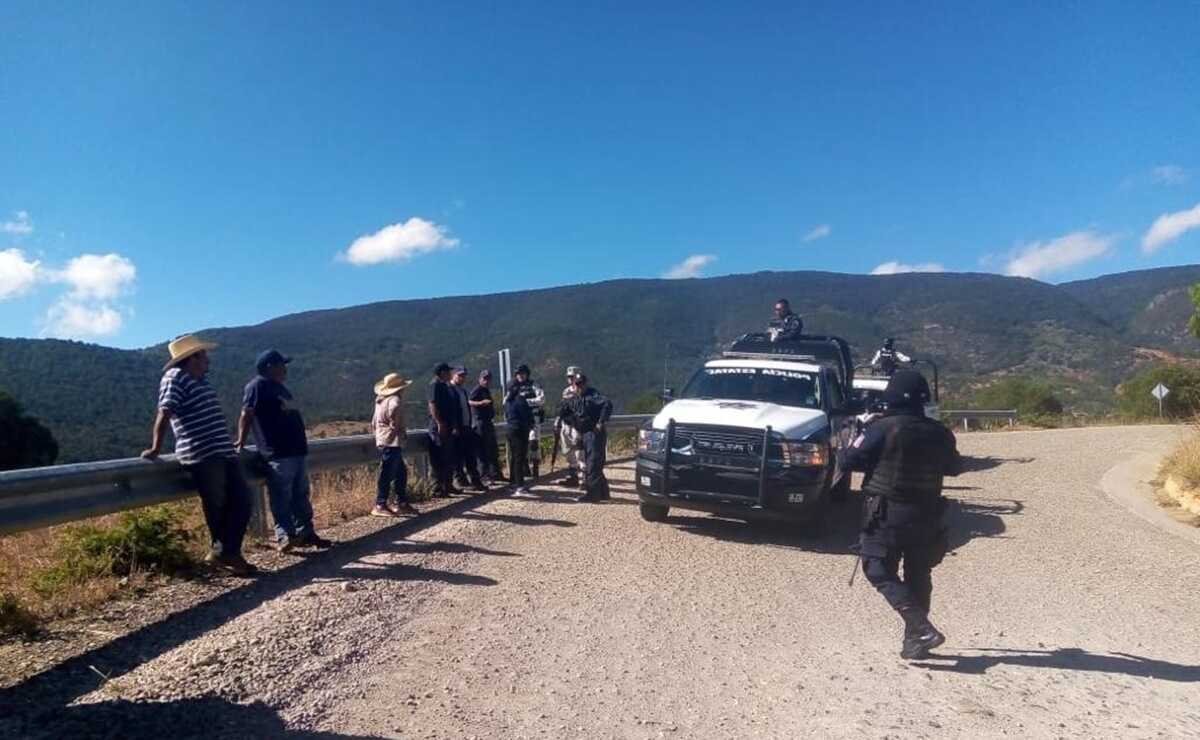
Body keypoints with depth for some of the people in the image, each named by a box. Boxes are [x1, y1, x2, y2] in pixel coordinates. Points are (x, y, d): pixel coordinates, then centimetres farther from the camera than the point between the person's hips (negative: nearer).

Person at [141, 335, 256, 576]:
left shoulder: (201, 380, 19)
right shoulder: (175, 377, -7)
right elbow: (164, 413, -16)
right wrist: (155, 449, -23)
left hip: (223, 453, 9)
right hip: (202, 456, -9)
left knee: (241, 500, 5)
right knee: (218, 506, -1)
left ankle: (225, 552, 11)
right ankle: (223, 552, 13)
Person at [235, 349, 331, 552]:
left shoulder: (279, 387, 21)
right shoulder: (258, 385, -6)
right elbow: (246, 414, -12)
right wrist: (241, 441, -16)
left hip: (297, 450, 9)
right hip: (278, 453, -9)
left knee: (301, 496, 12)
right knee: (282, 498, -7)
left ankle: (305, 533, 17)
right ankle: (284, 536, -4)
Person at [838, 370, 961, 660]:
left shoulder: (883, 428, -15)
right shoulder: (939, 433, 1)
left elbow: (849, 461, -12)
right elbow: (954, 467, 17)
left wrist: (861, 436, 5)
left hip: (887, 515, -5)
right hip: (926, 516, 6)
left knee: (880, 572, 1)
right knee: (918, 575, 17)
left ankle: (921, 629, -13)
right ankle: (915, 638, 24)